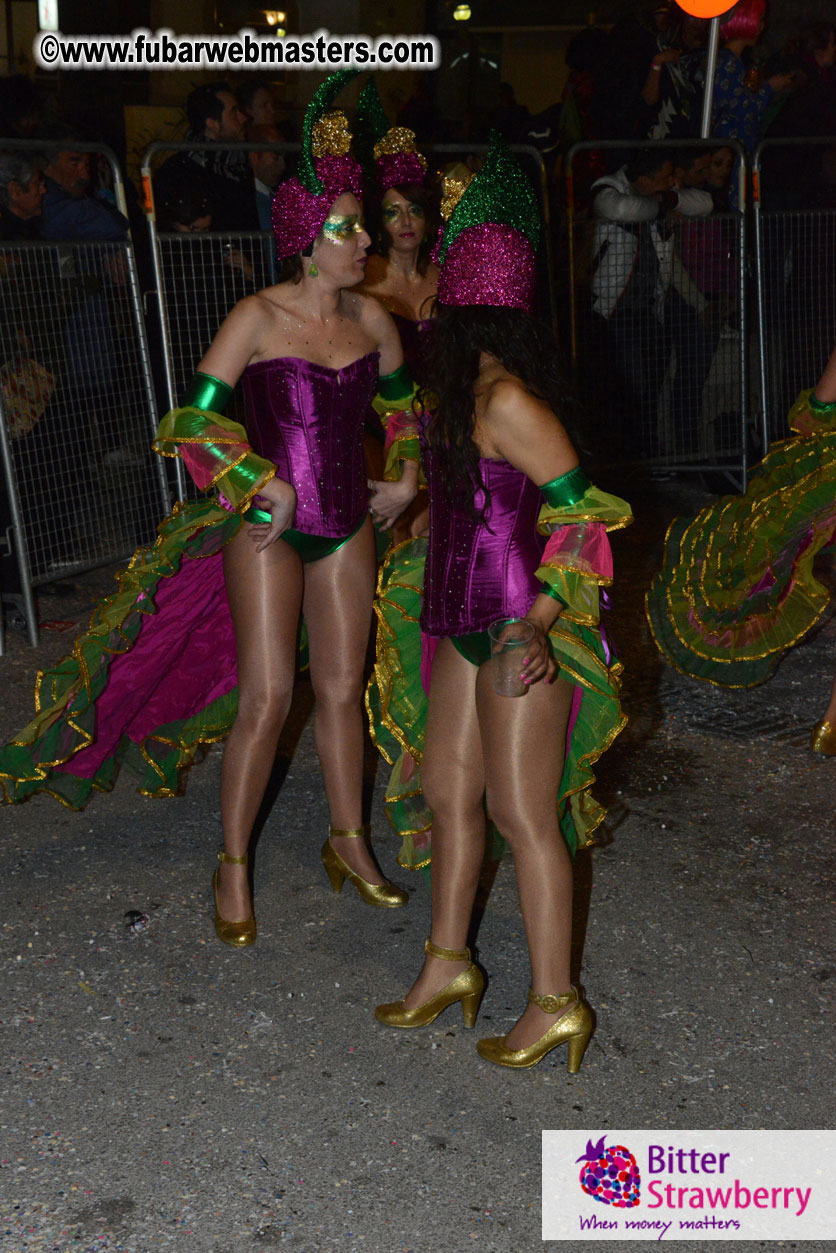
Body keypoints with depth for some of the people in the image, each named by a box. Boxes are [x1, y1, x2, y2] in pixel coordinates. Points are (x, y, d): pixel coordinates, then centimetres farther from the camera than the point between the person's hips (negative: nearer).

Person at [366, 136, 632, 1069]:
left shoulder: (505, 397, -20)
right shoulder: (465, 385, 9)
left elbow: (585, 511, -23)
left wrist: (544, 619, -23)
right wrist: (406, 492, 40)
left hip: (520, 631, -9)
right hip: (468, 618, 9)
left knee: (523, 815, 1)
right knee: (446, 790, 15)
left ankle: (555, 1004, 18)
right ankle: (449, 966, 33)